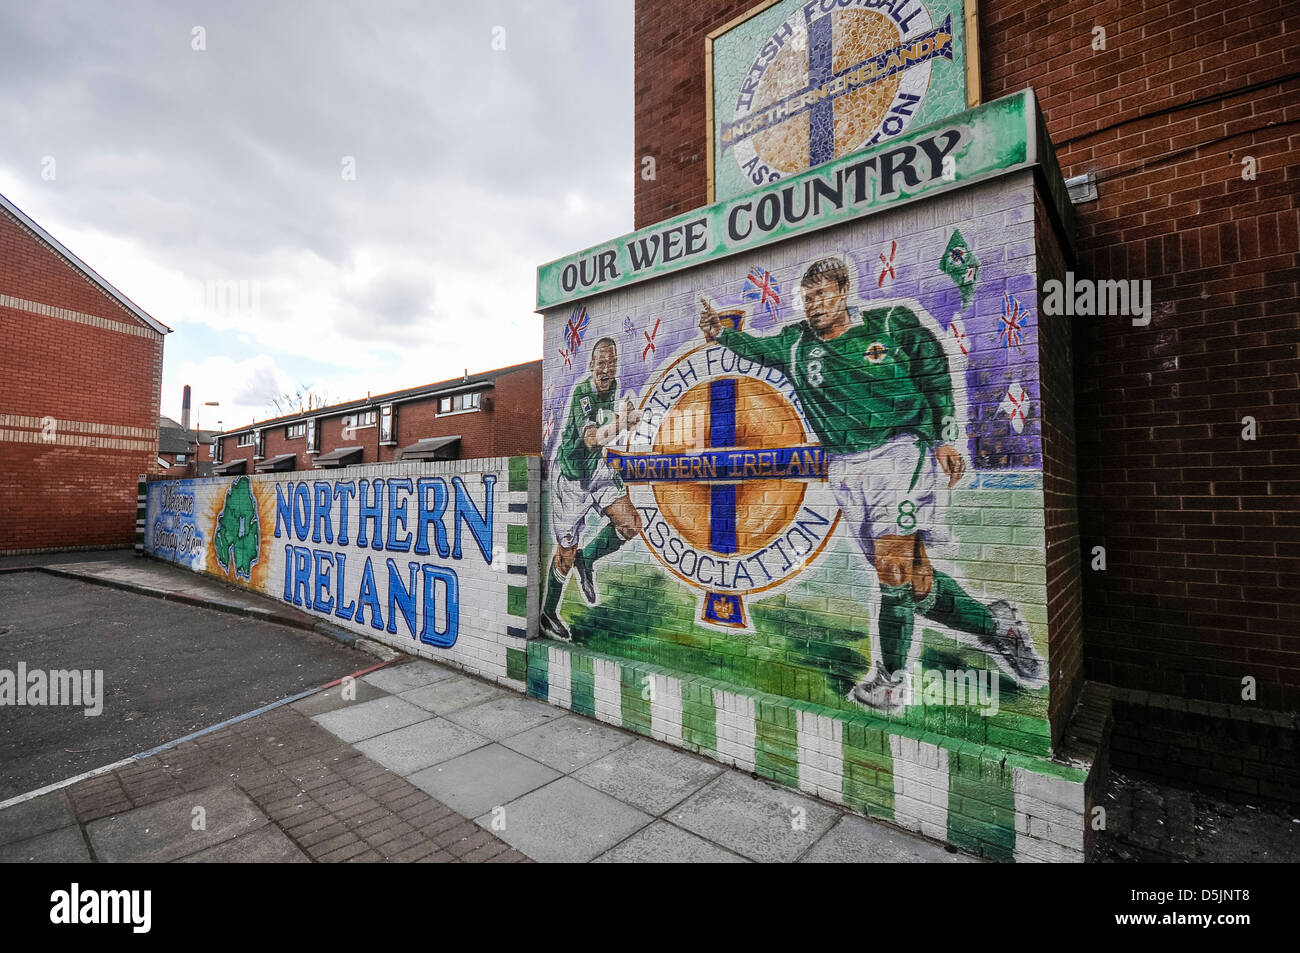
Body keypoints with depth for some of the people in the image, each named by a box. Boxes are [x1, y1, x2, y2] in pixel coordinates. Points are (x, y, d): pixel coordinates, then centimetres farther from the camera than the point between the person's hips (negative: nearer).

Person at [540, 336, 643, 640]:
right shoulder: (581, 393, -22)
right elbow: (592, 439, -36)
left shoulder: (613, 387, 0)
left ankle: (587, 559, 14)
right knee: (566, 551, 0)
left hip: (598, 468, 6)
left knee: (631, 524, -11)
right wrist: (620, 424, -49)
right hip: (572, 474, -6)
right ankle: (548, 614, 21)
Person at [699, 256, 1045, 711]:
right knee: (912, 578, 4)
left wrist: (940, 438, 5)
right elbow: (758, 347, 0)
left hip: (901, 451, -3)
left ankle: (890, 679, 1)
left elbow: (935, 375, 10)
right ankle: (995, 626, 27)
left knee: (894, 562, -16)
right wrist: (722, 332, -18)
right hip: (846, 467, 4)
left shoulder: (892, 324, 4)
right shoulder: (797, 344, 12)